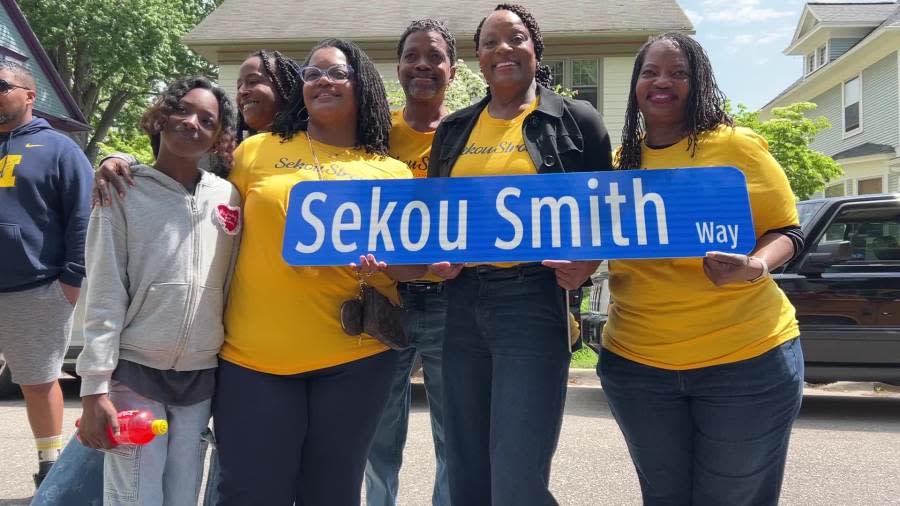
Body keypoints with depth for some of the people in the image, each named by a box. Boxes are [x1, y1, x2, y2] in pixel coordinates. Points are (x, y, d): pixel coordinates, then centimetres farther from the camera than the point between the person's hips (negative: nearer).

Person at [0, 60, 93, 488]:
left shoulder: (57, 149, 0)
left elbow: (83, 216, -6)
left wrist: (73, 277, -11)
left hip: (35, 292, -4)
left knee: (38, 383, 8)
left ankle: (50, 465, 24)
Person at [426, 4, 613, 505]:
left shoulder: (576, 120, 3)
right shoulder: (454, 129, 14)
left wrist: (587, 264, -16)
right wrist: (435, 258, -3)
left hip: (533, 299, -4)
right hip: (461, 301, 5)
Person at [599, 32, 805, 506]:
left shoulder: (737, 145, -6)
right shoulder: (620, 161, 6)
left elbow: (786, 231, -1)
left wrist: (754, 266, -22)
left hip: (747, 361, -3)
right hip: (637, 361, 4)